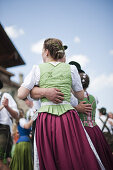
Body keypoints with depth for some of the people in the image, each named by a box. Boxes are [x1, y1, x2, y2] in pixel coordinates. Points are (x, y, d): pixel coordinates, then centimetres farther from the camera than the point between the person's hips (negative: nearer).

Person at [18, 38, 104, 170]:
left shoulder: (37, 69, 5)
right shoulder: (71, 69, 9)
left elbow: (21, 95, 2)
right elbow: (80, 95, 18)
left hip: (46, 119, -1)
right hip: (68, 118, 1)